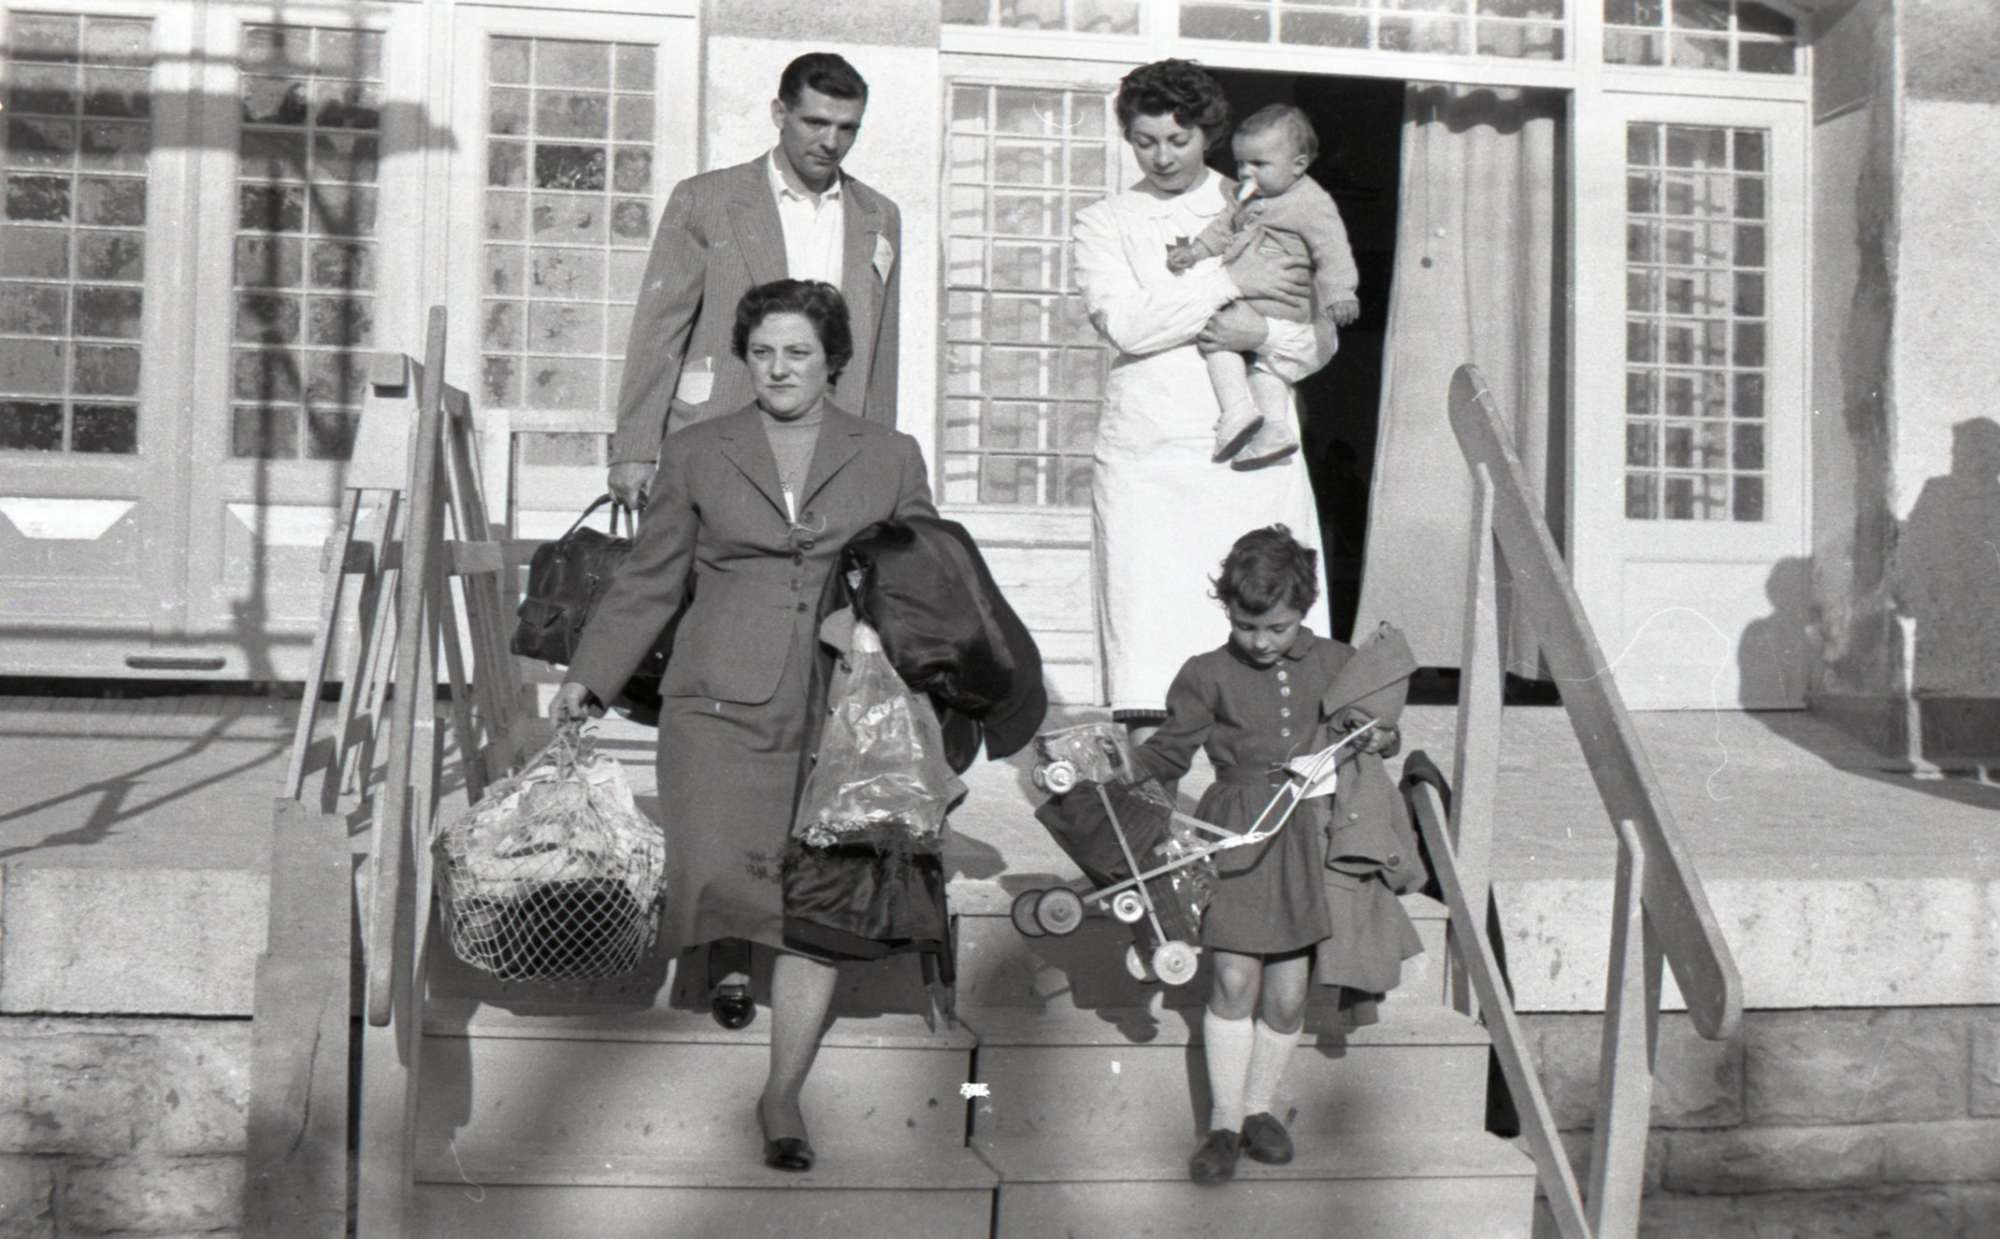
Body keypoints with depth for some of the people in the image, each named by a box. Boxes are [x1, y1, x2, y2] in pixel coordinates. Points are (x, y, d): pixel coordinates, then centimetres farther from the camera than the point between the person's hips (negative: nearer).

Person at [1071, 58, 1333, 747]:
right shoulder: (1105, 224, 12)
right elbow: (1123, 323, -7)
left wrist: (1262, 334, -8)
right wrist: (1230, 280, -9)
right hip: (1147, 455, -1)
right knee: (1149, 621, -7)